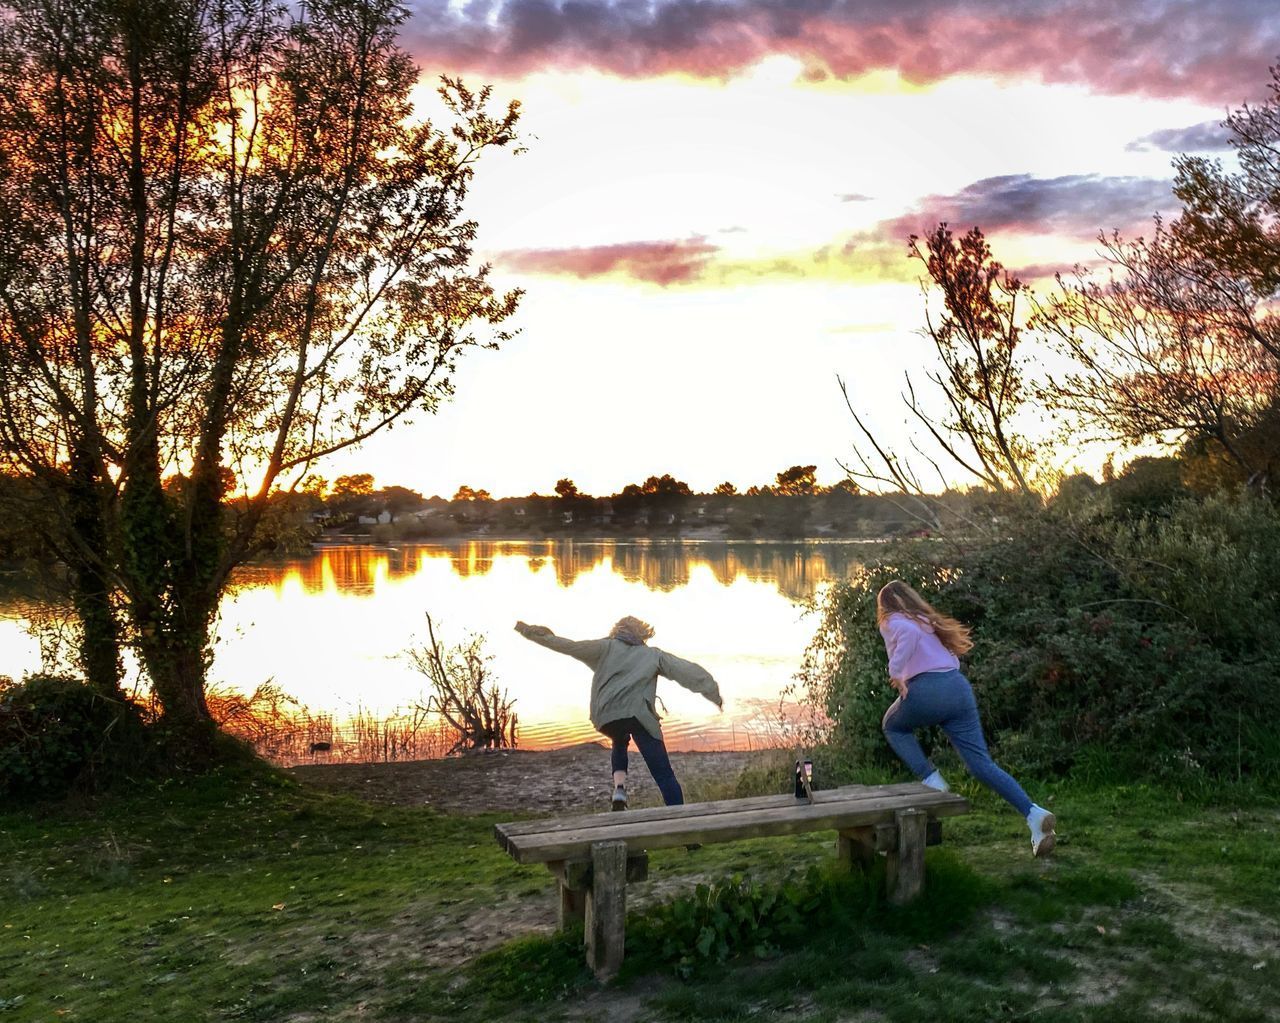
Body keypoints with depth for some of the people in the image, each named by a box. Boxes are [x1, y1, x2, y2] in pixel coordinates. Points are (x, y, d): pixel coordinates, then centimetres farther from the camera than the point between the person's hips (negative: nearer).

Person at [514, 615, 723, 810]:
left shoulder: (607, 647, 23)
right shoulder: (653, 655, 24)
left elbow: (568, 646, 17)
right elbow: (687, 671, 17)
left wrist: (531, 633, 22)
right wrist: (714, 694, 19)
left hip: (606, 717, 2)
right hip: (638, 714, -2)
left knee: (619, 744, 35)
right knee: (664, 775, -1)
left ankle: (619, 789, 13)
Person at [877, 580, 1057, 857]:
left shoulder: (892, 622, 8)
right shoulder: (926, 619, 29)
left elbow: (910, 633, -17)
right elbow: (952, 657, 22)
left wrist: (895, 670, -11)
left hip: (926, 690, -6)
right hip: (958, 686, 6)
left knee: (893, 726, 25)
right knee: (982, 764, 4)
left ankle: (931, 781, 7)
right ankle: (1033, 814, -14)